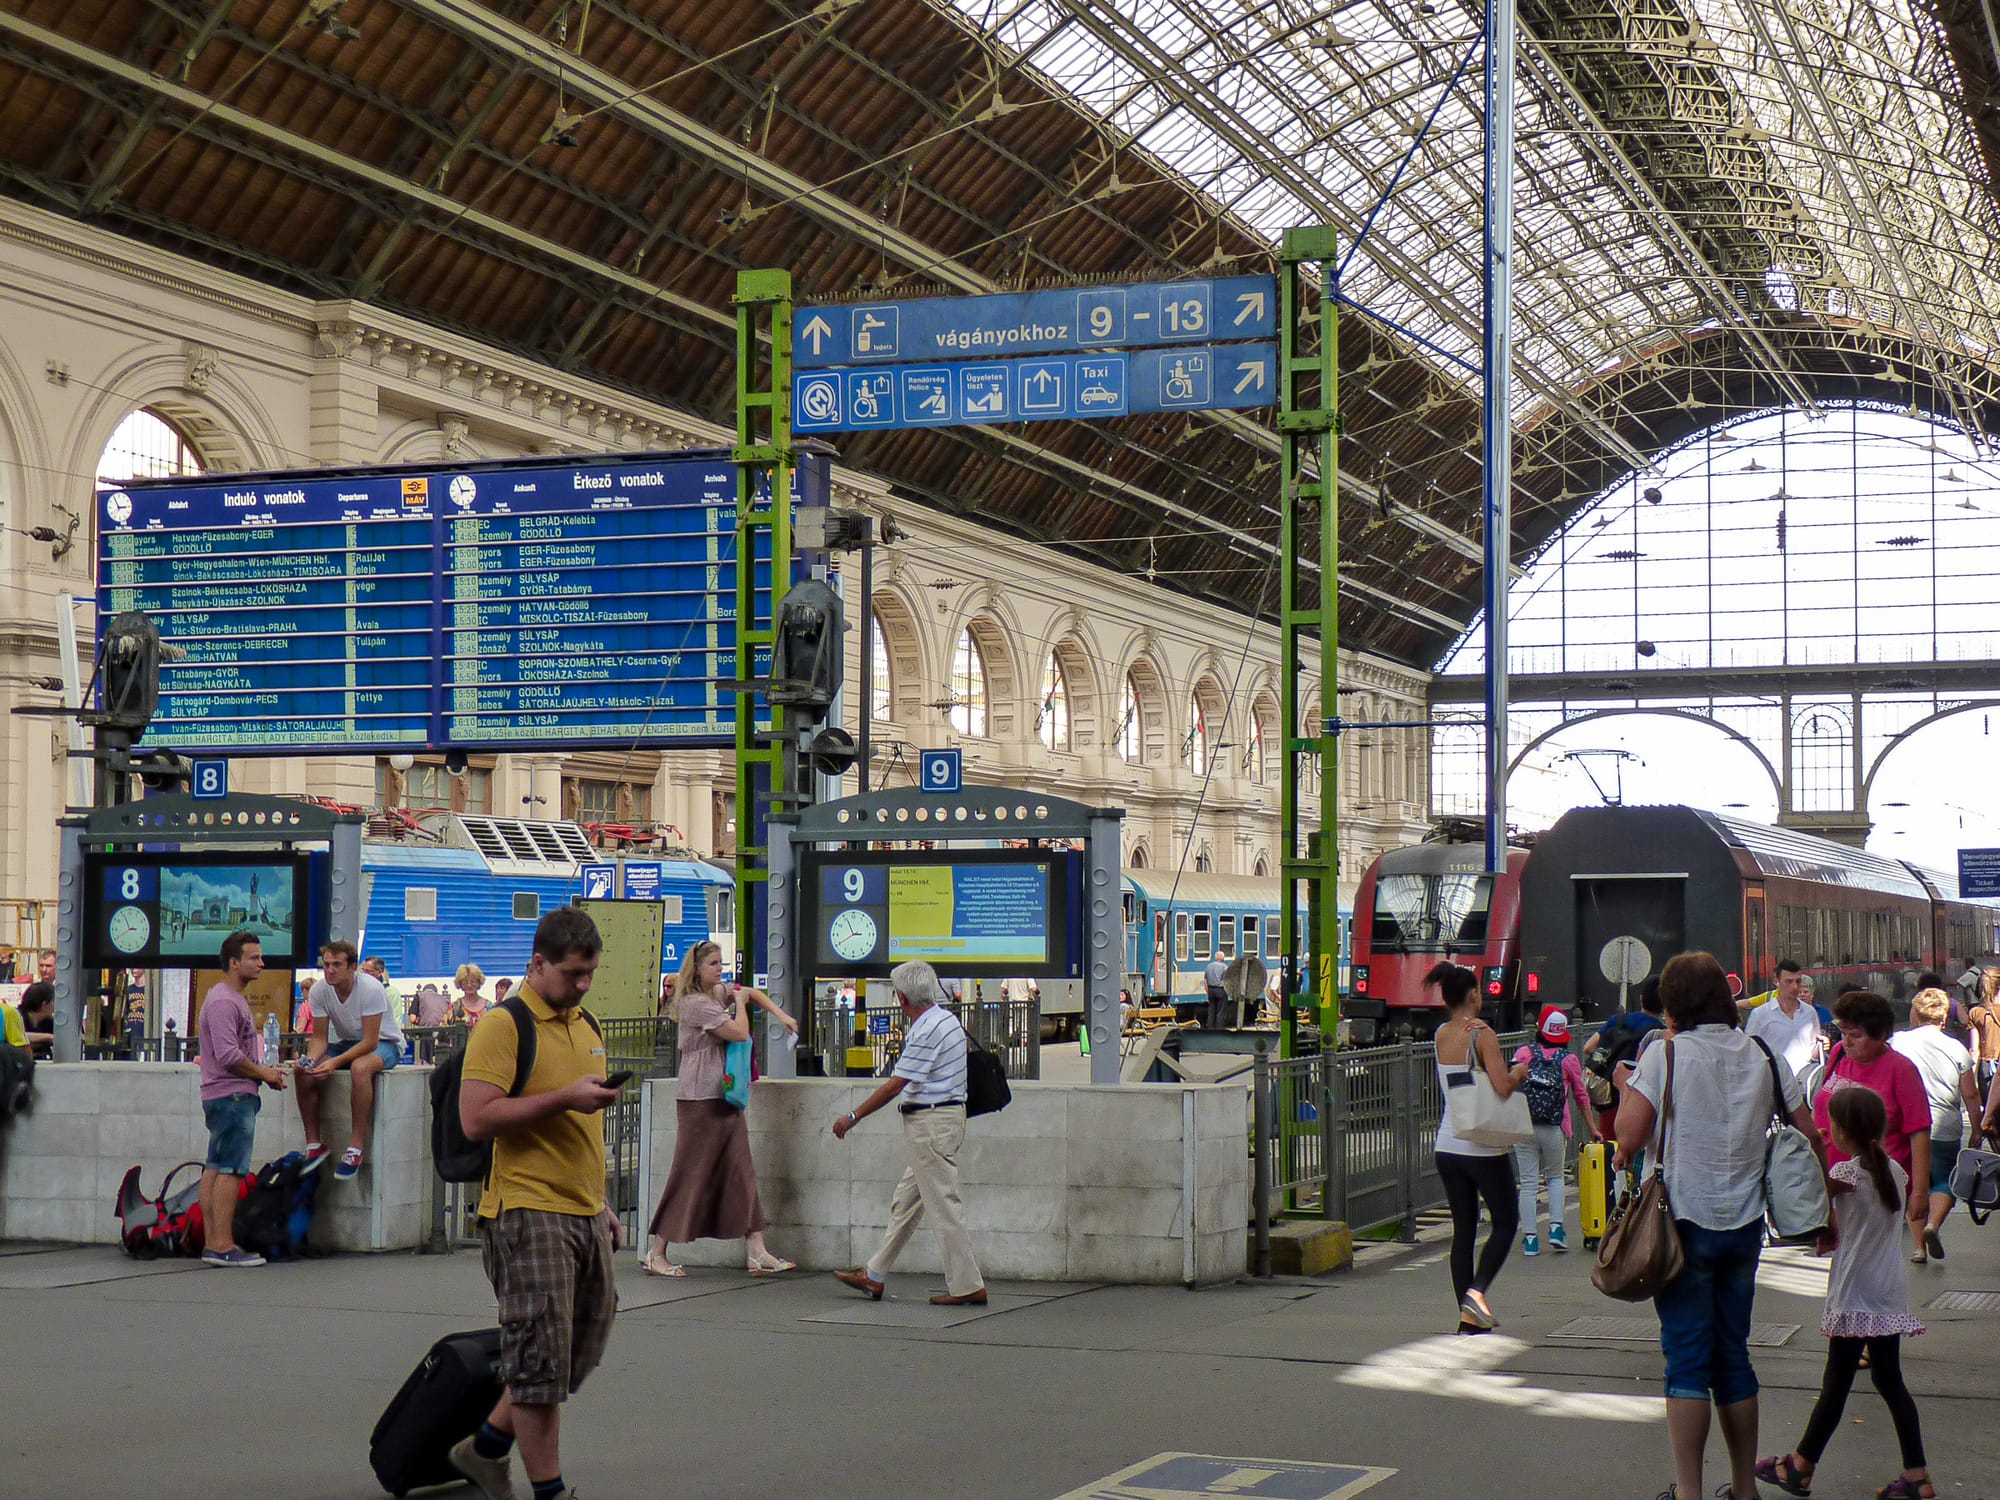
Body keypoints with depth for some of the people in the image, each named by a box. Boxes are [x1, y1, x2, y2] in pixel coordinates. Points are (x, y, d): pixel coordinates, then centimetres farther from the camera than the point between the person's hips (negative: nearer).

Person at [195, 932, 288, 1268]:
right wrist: (263, 1073, -11)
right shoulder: (223, 1001, -15)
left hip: (222, 1097, 11)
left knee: (215, 1168, 10)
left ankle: (212, 1243, 12)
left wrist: (265, 1072, 12)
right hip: (232, 1096, -11)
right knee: (230, 1170, -11)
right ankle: (223, 1246, -12)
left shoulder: (234, 999, 20)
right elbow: (228, 1055, -22)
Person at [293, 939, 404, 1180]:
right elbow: (320, 1037, -5)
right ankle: (313, 1144, -8)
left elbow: (370, 1042, -27)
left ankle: (357, 1146, -32)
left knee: (360, 1067, -39)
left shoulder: (370, 989, -26)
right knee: (303, 1072, -19)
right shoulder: (319, 991, -10)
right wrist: (311, 1059, -28)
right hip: (347, 1043, 6)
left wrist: (335, 1062, -39)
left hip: (384, 1043, -6)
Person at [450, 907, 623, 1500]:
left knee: (580, 1353, 13)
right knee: (542, 1357, -4)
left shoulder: (587, 1027, 17)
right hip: (529, 1214, -8)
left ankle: (486, 1447, 29)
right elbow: (476, 1118, -19)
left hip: (584, 1217, 8)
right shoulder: (504, 1027, -10)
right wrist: (563, 1098, -22)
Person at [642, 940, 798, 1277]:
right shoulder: (696, 1003, -14)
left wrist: (780, 1014, 14)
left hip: (728, 1098, 9)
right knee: (690, 1176, -4)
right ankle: (656, 1253, 4)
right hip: (702, 1101, -9)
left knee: (742, 1174, 5)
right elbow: (740, 1033, -18)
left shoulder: (719, 993, 14)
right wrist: (740, 1002, -1)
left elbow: (753, 994, 29)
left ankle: (758, 1254, 5)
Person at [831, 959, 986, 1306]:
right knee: (905, 1202, 15)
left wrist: (853, 1117, -11)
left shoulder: (927, 1031, -19)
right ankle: (874, 1277, 22)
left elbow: (895, 1085, -18)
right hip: (943, 1117, 11)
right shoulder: (945, 1020, 11)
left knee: (943, 1205, -5)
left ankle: (967, 1287, -2)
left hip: (930, 1123, -11)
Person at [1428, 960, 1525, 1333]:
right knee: (1505, 1223, 8)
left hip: (1448, 1145, 6)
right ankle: (1477, 1291, -11)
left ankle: (1467, 1317, 8)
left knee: (1462, 1229, 9)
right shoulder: (1482, 1034, -13)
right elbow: (1502, 1086, -20)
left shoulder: (1440, 1034, 6)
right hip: (1483, 1146, -6)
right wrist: (1519, 1073, -1)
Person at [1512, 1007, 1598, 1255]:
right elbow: (1581, 1097, 9)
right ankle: (1556, 1228, 7)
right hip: (1554, 1129, 0)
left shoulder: (1524, 1053, 1)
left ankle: (1530, 1238, 5)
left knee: (1528, 1183, 5)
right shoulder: (1569, 1060, 2)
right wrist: (1593, 1129, 19)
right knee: (1555, 1177, 20)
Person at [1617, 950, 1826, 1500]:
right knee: (1734, 1357, 15)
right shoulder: (1763, 1056, 4)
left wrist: (1629, 1080, 2)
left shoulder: (1666, 1054, -10)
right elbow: (1810, 1136, 7)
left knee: (1687, 1362, -1)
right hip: (1744, 1227, 5)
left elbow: (1628, 1136, -17)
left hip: (1685, 1224, -5)